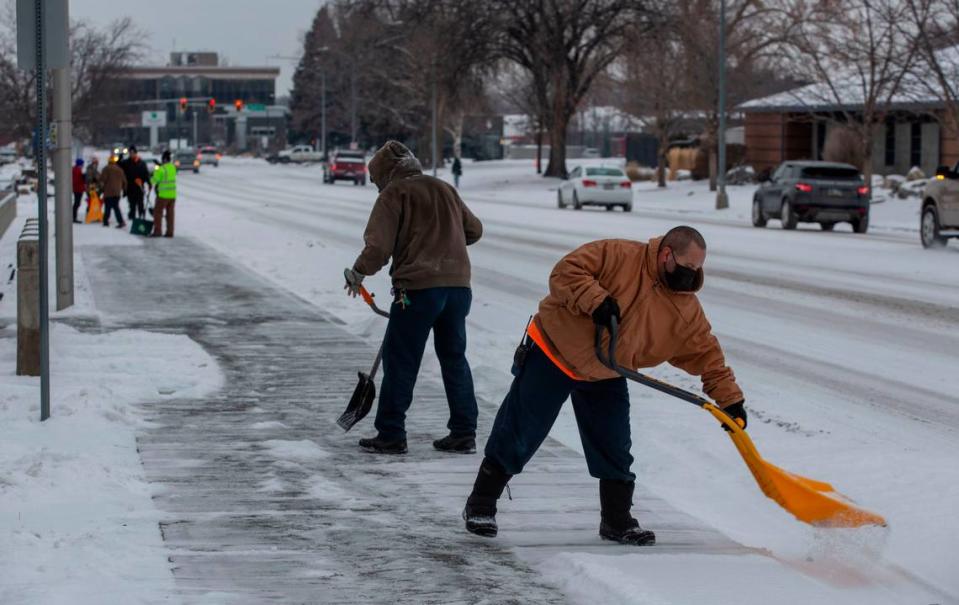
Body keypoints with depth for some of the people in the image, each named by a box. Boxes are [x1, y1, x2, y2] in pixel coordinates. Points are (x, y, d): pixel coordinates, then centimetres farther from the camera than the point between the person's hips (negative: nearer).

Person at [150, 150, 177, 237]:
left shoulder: (161, 169, -16)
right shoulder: (173, 167, 5)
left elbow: (154, 180, -13)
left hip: (163, 195, -6)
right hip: (172, 194, 6)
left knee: (158, 212, 2)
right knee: (170, 213, 10)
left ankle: (157, 231, -1)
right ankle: (170, 232, 10)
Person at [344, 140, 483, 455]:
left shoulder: (394, 194, -3)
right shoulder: (445, 189, 16)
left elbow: (379, 246, -11)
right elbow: (474, 230, 25)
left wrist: (359, 272, 5)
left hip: (418, 287, -6)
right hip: (458, 285, 6)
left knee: (400, 361, 2)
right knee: (454, 358, 15)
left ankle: (391, 436, 3)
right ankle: (463, 434, 15)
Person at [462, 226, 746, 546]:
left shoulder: (687, 310, -6)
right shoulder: (619, 256, -22)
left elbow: (707, 353, -3)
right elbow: (566, 272, -25)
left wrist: (730, 399, -10)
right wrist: (595, 301, -37)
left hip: (605, 380, 5)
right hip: (553, 354, -5)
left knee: (615, 451, 5)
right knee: (518, 435, 0)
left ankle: (617, 521, 21)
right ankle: (480, 505, 11)